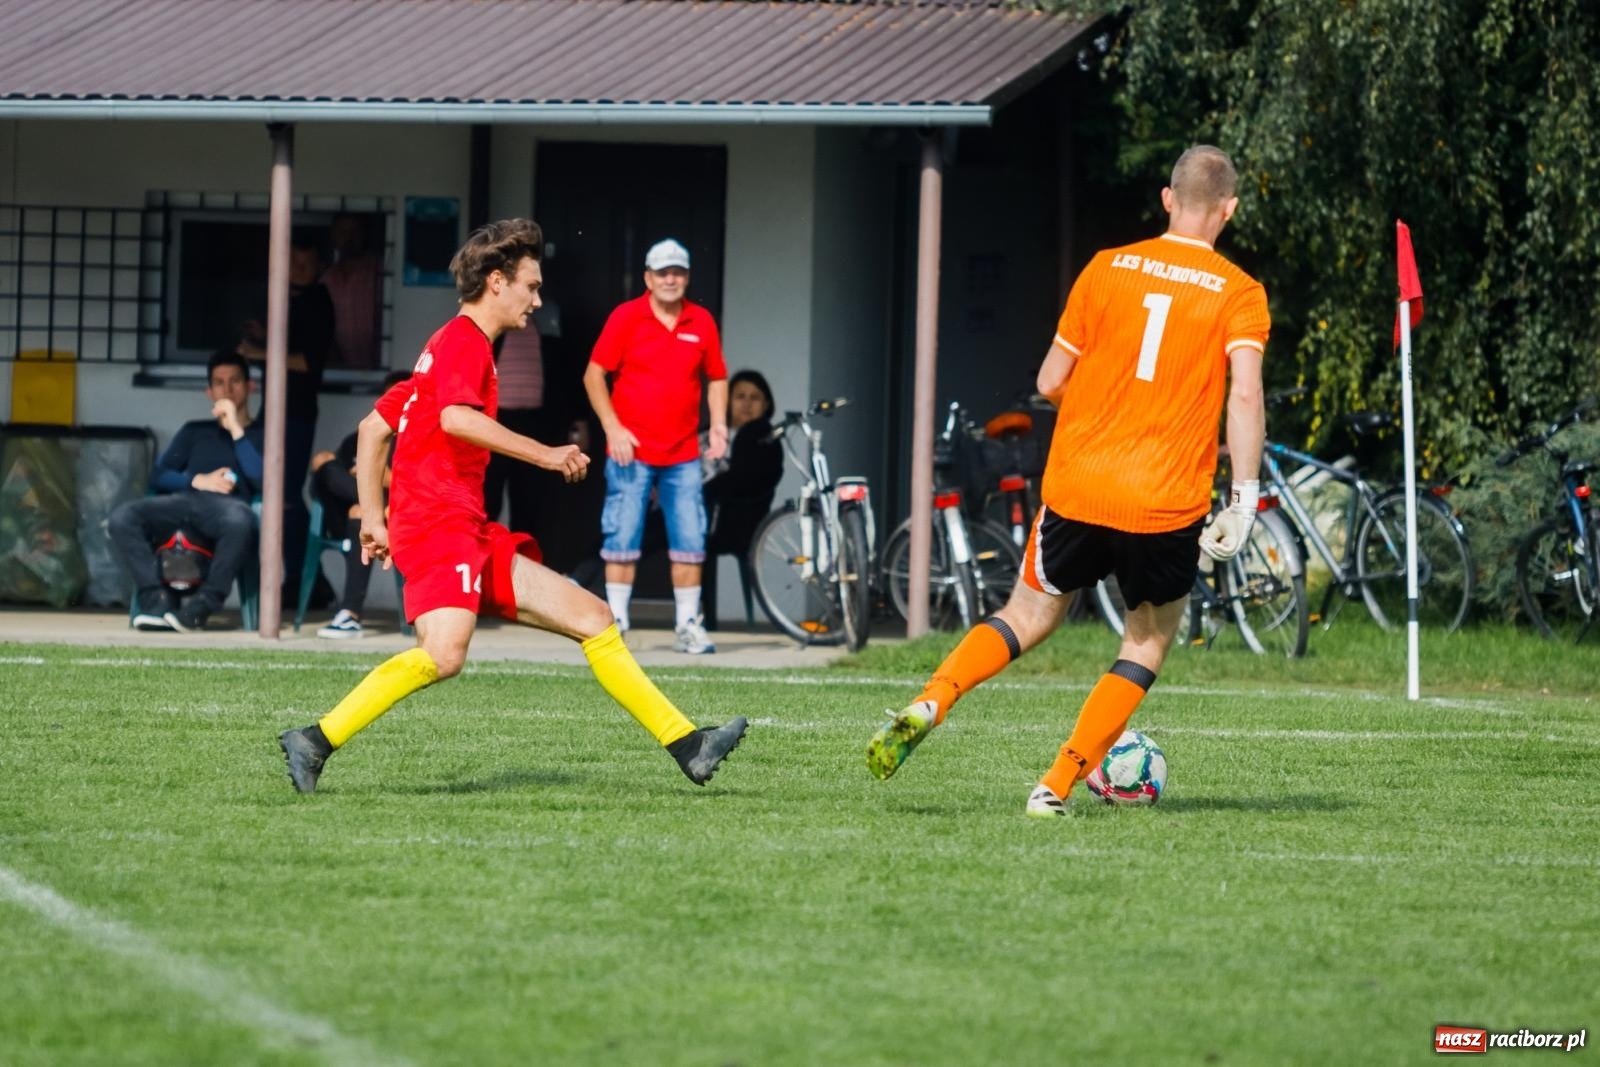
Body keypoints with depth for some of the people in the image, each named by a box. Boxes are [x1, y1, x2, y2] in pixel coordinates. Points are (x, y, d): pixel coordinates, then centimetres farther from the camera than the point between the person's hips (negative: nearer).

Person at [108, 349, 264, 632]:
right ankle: (158, 601, -36)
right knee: (122, 517, -28)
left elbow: (262, 481, 1)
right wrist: (198, 481, 1)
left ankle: (201, 607, -35)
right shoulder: (195, 431, 31)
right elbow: (159, 477, 19)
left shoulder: (261, 435, 22)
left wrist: (235, 429, 2)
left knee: (240, 520, -43)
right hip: (185, 500, 3)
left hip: (227, 505, -3)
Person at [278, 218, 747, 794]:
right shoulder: (464, 340, -5)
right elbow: (456, 418, -25)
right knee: (444, 654, -31)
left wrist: (374, 517, 22)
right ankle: (317, 742, -26)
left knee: (592, 617, 8)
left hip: (472, 533, 11)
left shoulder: (452, 346, 26)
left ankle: (687, 745, 7)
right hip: (439, 524, -11)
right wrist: (544, 454, -23)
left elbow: (373, 428, 27)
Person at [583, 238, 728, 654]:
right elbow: (594, 374, -1)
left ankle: (689, 625, 9)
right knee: (622, 540, -3)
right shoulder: (626, 317, -3)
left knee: (689, 541, 2)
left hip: (683, 454, 3)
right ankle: (615, 621, 3)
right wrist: (612, 427, -10)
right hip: (631, 450, -3)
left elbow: (716, 377, 16)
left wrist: (718, 423, 1)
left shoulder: (702, 322, 7)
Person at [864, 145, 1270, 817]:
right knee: (1149, 638, 18)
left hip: (1076, 486, 2)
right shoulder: (1239, 294, -2)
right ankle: (1057, 787, 7)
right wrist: (1243, 502, -14)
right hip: (1168, 506, -2)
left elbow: (1050, 383, 8)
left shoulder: (1107, 269, 5)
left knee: (1029, 615, 18)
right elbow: (1245, 395, -16)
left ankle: (925, 708, -7)